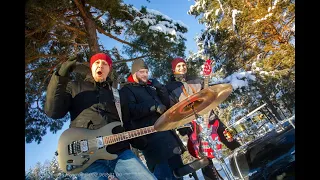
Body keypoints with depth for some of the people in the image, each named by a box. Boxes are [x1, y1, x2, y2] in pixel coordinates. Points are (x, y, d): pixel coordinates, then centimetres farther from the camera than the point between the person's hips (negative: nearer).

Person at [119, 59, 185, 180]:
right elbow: (131, 111, -18)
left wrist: (160, 87, 4)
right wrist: (154, 107, -20)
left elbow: (167, 104, 16)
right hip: (150, 136, -7)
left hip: (166, 131, 7)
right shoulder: (126, 90, 1)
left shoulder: (150, 87, 22)